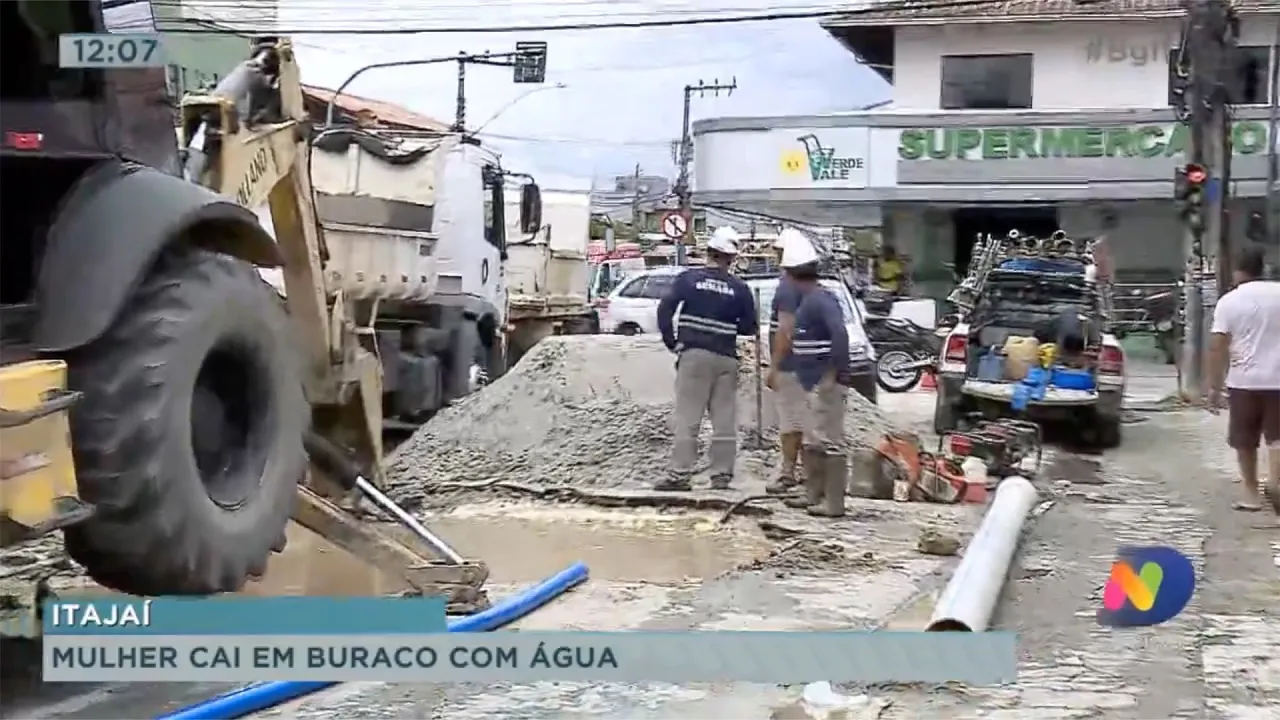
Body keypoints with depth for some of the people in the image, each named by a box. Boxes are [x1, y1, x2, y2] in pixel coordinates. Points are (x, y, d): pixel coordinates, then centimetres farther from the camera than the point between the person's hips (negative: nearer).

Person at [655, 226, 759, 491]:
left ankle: (680, 474, -4)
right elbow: (750, 327, 6)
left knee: (687, 419, -1)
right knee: (725, 422, 6)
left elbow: (665, 309, -8)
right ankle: (722, 476, 7)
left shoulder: (688, 279, -1)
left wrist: (671, 342, 0)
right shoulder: (739, 288, 2)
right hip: (726, 358, 2)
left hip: (694, 354, -2)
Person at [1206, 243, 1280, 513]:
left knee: (1245, 440, 12)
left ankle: (1251, 493, 19)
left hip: (1243, 380, -1)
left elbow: (1217, 346, -8)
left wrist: (1214, 386, -3)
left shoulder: (1229, 301, -4)